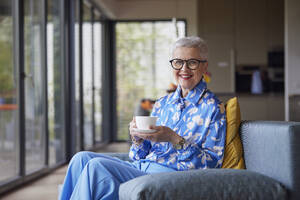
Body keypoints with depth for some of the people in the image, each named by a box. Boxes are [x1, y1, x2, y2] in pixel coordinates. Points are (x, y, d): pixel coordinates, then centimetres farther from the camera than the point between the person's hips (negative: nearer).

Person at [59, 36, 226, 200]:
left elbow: (212, 162, -8)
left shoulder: (212, 108, 0)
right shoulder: (162, 103, 19)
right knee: (82, 158, -12)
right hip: (140, 168, 7)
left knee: (96, 166, -24)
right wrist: (138, 139, -5)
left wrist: (174, 139, -20)